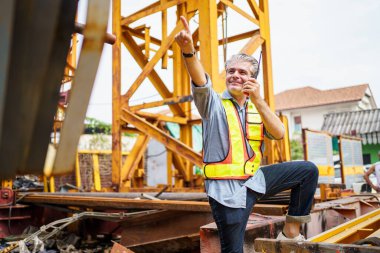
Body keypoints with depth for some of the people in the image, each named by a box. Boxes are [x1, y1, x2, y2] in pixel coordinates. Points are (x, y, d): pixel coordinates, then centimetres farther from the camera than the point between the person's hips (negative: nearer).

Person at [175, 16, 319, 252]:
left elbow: (279, 133, -6)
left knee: (308, 170, 4)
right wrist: (189, 51, -47)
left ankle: (291, 231, 13)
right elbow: (200, 81, -27)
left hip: (254, 179, 5)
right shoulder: (214, 103, -5)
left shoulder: (256, 107, 8)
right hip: (227, 189, -5)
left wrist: (258, 100, -16)